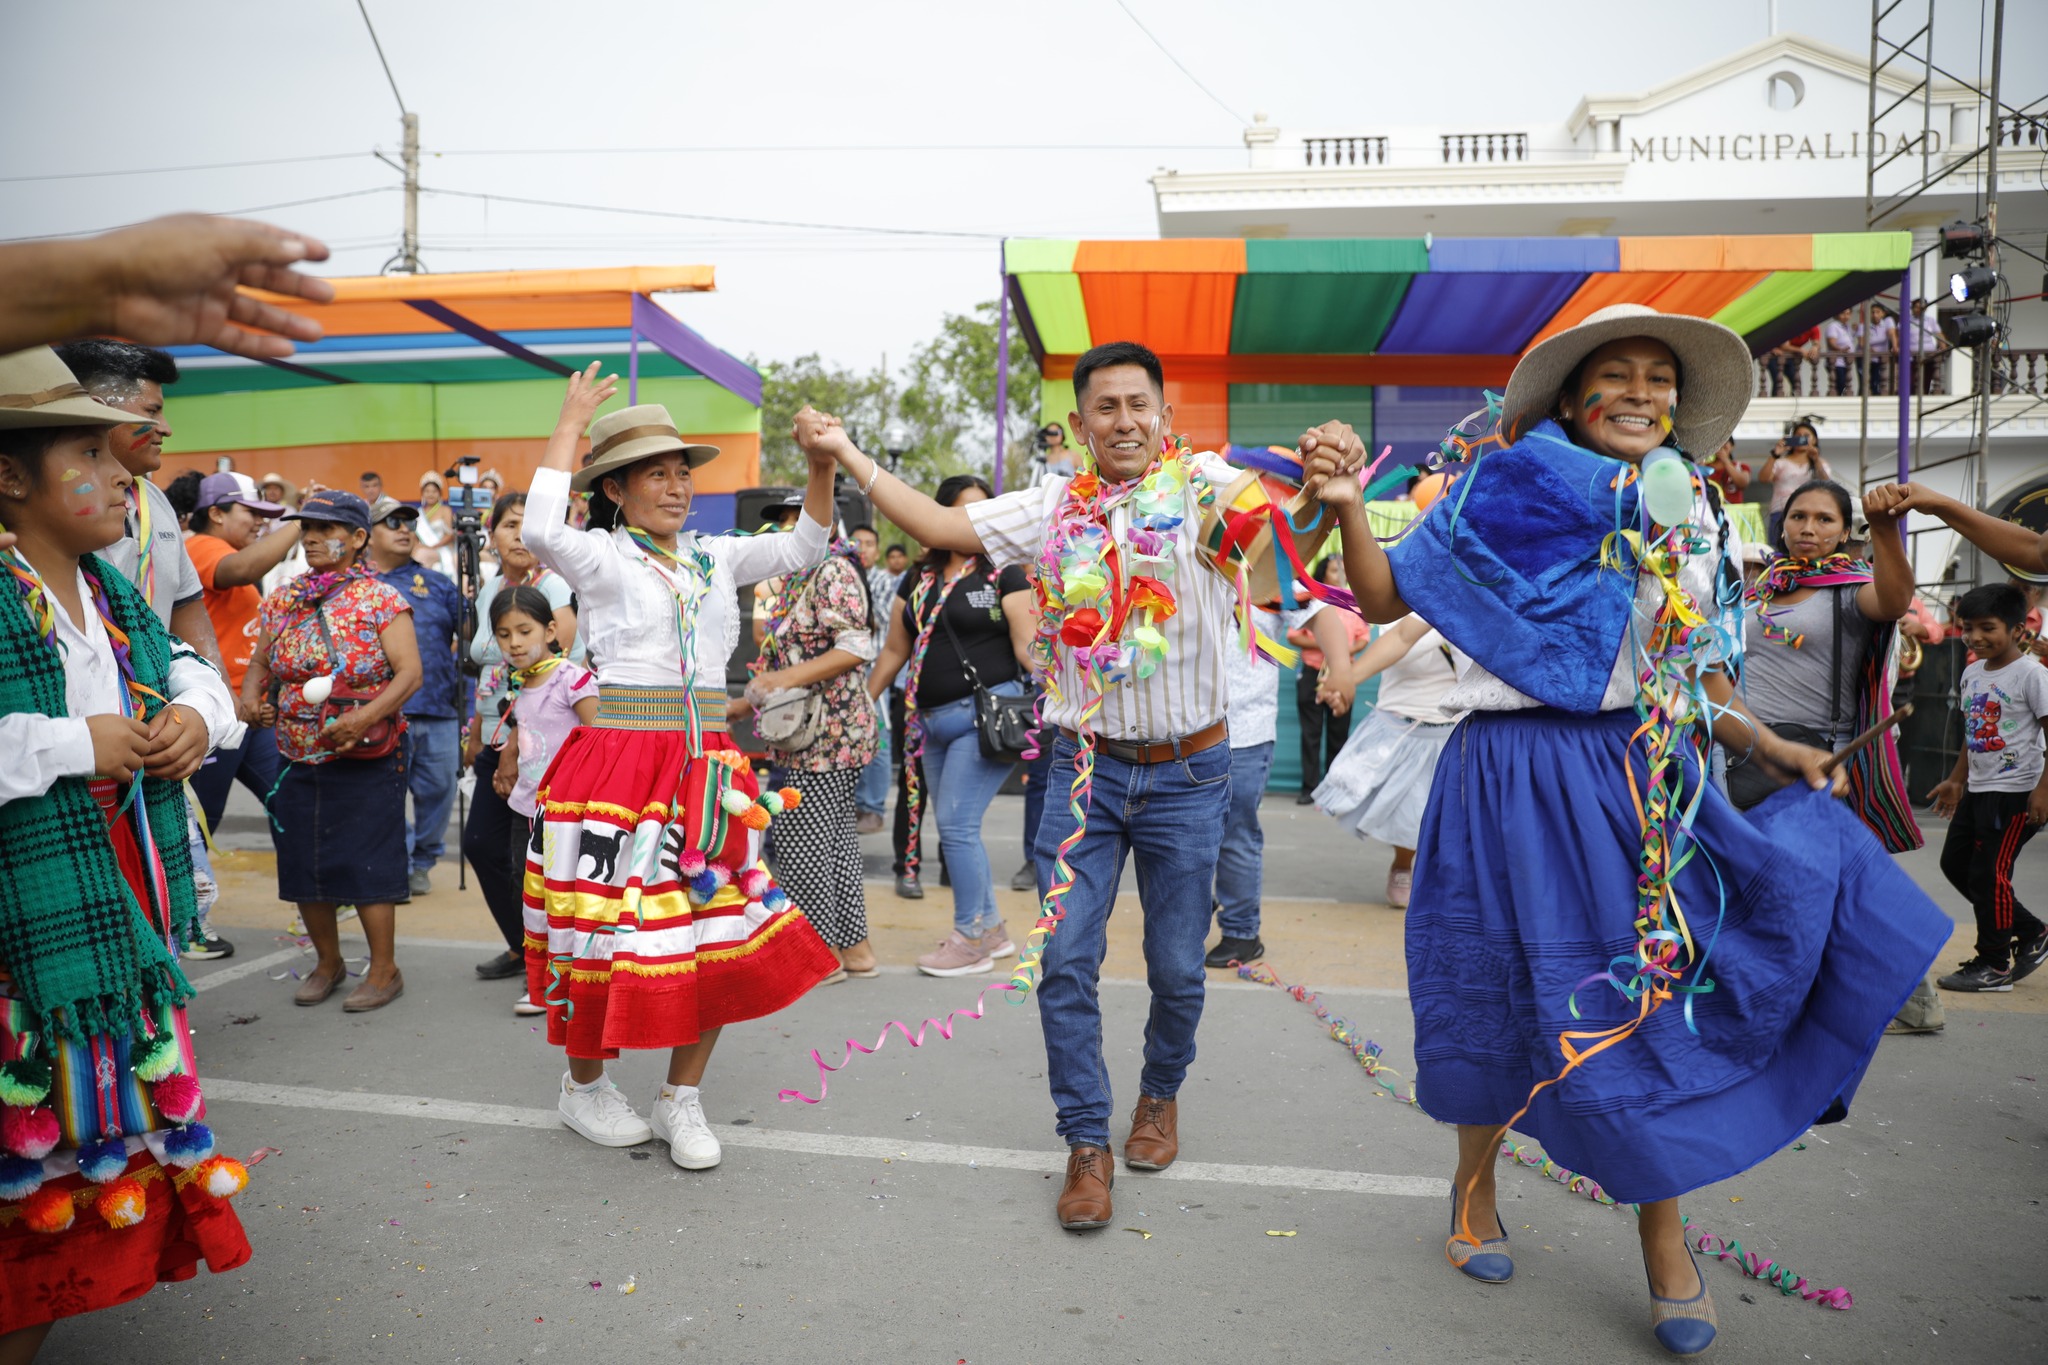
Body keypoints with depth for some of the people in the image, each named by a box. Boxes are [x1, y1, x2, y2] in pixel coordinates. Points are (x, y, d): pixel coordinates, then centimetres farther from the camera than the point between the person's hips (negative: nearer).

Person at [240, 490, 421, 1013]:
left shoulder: (381, 601, -8)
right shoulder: (283, 600, 8)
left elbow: (410, 672, -15)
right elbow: (260, 661, 15)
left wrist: (367, 715, -28)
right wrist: (250, 695, -6)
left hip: (367, 758, -6)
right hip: (299, 758, 6)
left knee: (368, 862, -2)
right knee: (304, 862, 12)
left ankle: (384, 969, 12)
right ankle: (327, 961, 30)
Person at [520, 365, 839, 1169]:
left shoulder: (713, 558, 14)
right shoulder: (600, 558, -2)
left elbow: (801, 550, 11)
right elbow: (541, 531, -22)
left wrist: (823, 468, -3)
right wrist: (570, 424, -13)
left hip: (705, 767, 5)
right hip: (618, 761, -5)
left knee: (721, 934, 5)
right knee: (610, 926, 3)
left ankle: (681, 1099, 21)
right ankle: (585, 1083, 28)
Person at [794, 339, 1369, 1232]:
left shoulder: (1205, 490, -7)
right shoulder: (1055, 509, 3)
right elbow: (939, 526, 3)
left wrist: (1331, 478, -48)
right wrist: (845, 454, -1)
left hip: (1187, 772, -2)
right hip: (1086, 765, 2)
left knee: (1177, 967, 10)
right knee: (1065, 960, 0)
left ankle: (1161, 1093, 39)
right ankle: (1087, 1142, 16)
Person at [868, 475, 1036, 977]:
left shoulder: (1004, 575, -1)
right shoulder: (917, 582, 13)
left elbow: (1027, 647, -7)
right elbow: (894, 652, 18)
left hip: (988, 713, -6)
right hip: (933, 722, 6)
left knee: (956, 824, -9)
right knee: (955, 829, 11)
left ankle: (971, 938, 5)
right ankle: (992, 929, 25)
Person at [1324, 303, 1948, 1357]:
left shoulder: (1691, 518, 12)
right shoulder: (1514, 488, -2)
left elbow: (1693, 670, 16)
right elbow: (1386, 599, -4)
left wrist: (1765, 746, 4)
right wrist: (1347, 508, -17)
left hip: (1646, 777, 4)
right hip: (1520, 774, -4)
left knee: (1660, 980, 3)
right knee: (1513, 991, 6)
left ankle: (1662, 1233, 21)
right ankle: (1475, 1185, 31)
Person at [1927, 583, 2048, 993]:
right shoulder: (1971, 673, 10)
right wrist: (1957, 780, 20)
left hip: (2014, 792, -9)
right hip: (1977, 790, 9)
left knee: (1989, 872, -6)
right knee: (1955, 862, 12)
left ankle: (1994, 964, 9)